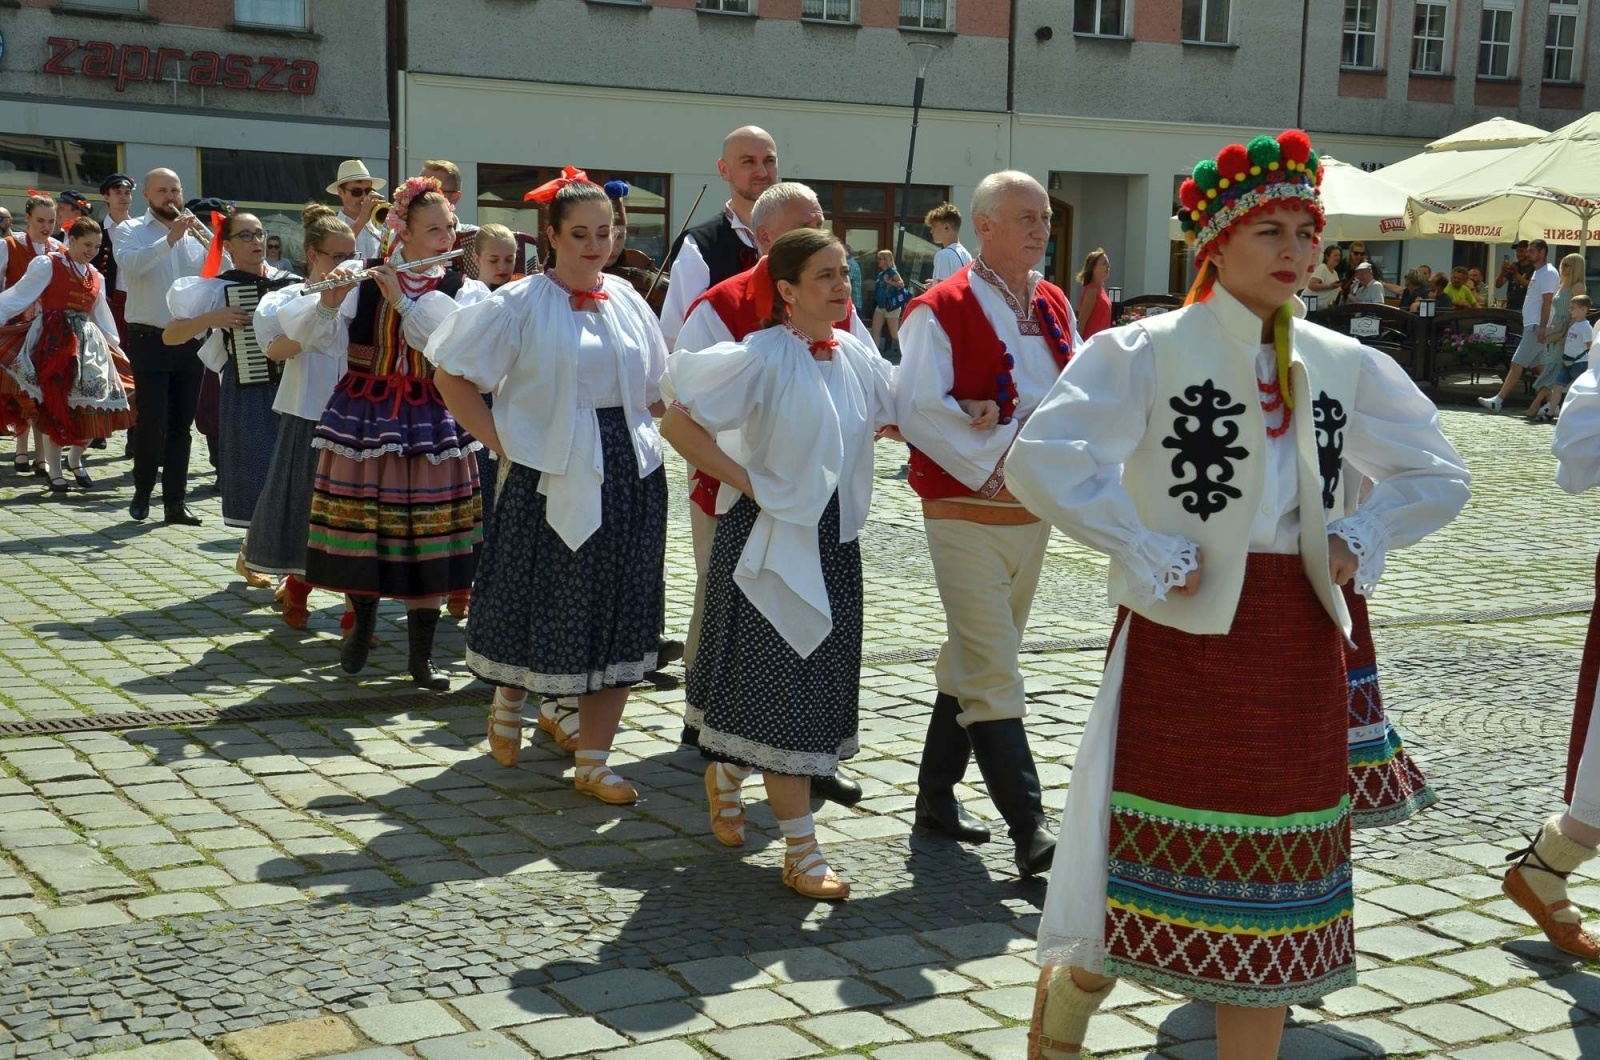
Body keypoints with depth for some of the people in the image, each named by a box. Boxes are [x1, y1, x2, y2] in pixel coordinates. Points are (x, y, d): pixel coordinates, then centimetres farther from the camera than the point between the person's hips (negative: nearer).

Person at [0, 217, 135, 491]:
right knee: (54, 405, -4)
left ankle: (75, 459, 24)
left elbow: (101, 315, 21)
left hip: (87, 343, 6)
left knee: (94, 406, 1)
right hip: (53, 342, -6)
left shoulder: (95, 277, 14)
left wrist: (116, 347, 19)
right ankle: (54, 470, 7)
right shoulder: (47, 265, -4)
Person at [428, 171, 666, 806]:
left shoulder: (627, 299, 10)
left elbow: (657, 389, 17)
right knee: (538, 606, 4)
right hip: (550, 478, -4)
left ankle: (593, 762, 12)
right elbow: (451, 374, -4)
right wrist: (500, 441, -9)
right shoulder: (520, 304, -5)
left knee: (621, 618, 3)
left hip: (629, 477, 4)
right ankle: (508, 704, 36)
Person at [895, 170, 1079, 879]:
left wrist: (1003, 414, -9)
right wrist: (997, 456, -18)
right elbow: (917, 410, -18)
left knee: (975, 660, 15)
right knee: (992, 675, -8)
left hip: (1035, 514, 7)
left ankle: (936, 795, 28)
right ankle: (1029, 831, -8)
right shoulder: (941, 310, -11)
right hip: (967, 514, -7)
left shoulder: (1054, 306, 10)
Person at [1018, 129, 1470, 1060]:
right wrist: (1150, 554, -15)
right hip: (1188, 634, -4)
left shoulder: (1342, 363, 9)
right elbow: (1042, 459, -18)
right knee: (1160, 867, 2)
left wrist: (1359, 540, 4)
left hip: (1301, 642, 5)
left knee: (1274, 877, 10)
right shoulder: (1150, 350, -6)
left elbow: (1439, 473, 19)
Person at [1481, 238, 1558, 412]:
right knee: (1540, 366, 8)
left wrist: (1542, 328, -24)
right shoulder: (1537, 272, 19)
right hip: (1532, 326, 10)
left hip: (1536, 327, -10)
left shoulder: (1549, 273, -12)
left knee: (1517, 364, -10)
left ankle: (1497, 401, -12)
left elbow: (1547, 302, -19)